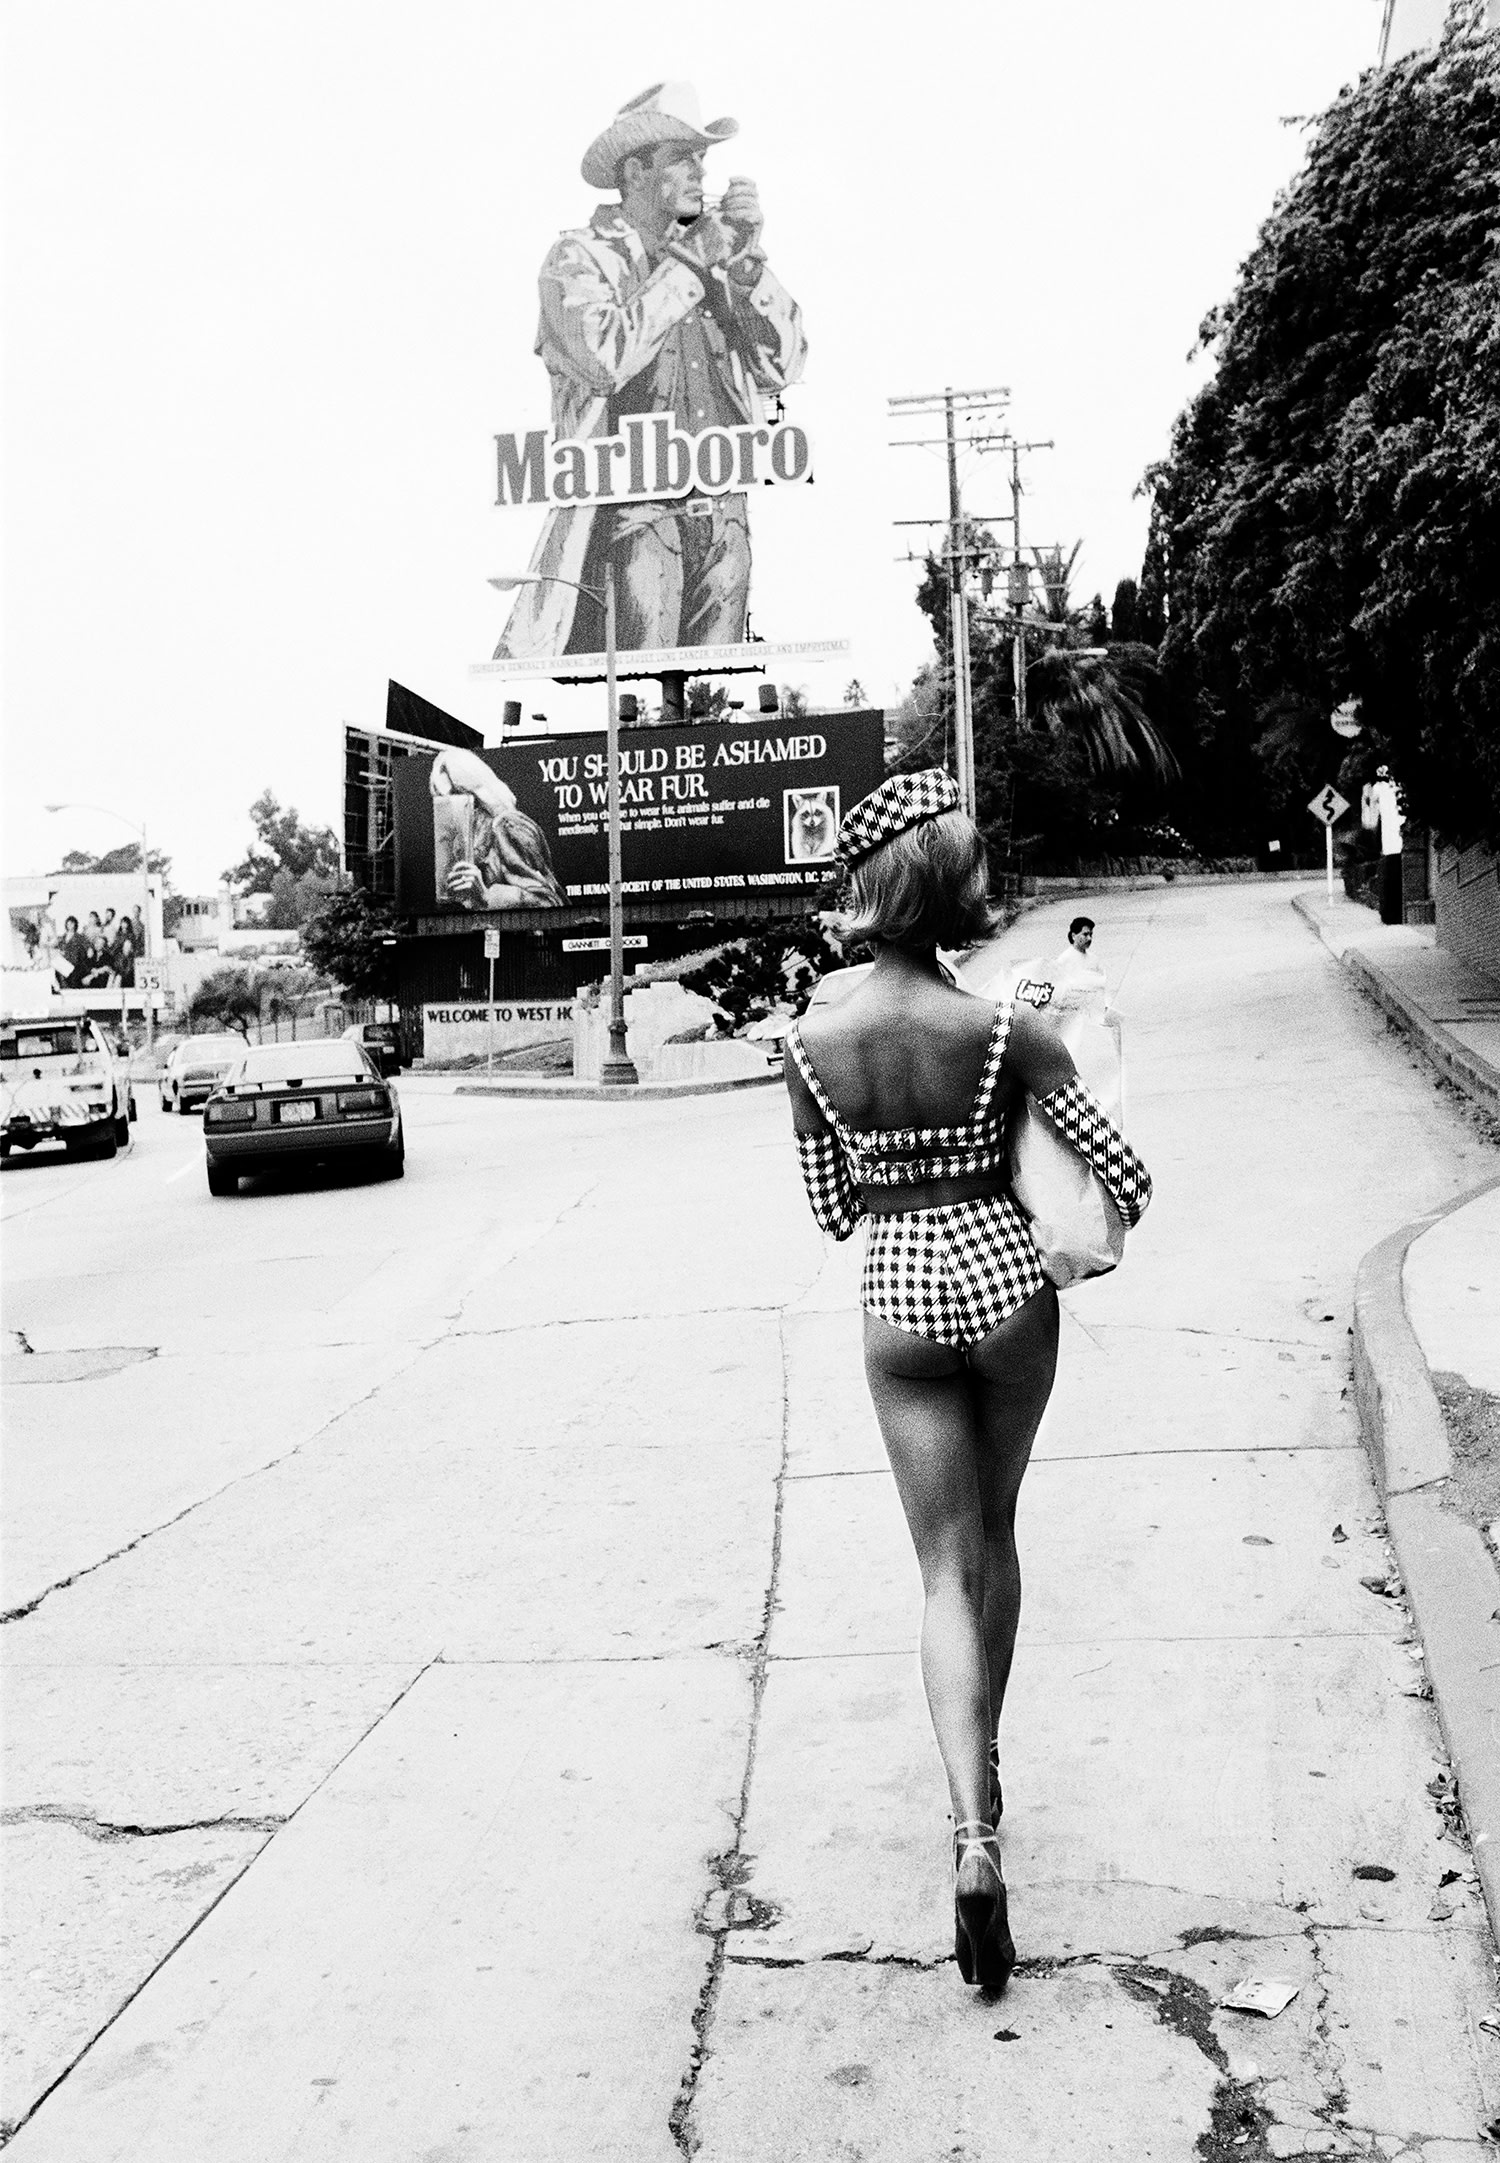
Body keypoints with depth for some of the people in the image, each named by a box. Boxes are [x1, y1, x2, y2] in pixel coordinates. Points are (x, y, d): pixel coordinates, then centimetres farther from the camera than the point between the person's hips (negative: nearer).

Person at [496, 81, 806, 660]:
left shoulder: (714, 259, 19)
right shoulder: (578, 256, 4)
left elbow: (783, 364, 13)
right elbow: (605, 358, -16)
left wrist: (748, 259, 1)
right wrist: (688, 265, -8)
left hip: (723, 517, 5)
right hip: (631, 512, -5)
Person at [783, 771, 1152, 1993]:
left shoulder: (814, 1044, -8)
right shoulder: (1007, 1031, -13)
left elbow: (832, 1210, 2)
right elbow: (1127, 1179, -10)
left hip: (897, 1295, 0)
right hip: (1004, 1274, 0)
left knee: (949, 1570, 7)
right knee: (995, 1536, 22)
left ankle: (975, 1833, -8)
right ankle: (985, 1766, 39)